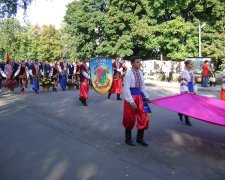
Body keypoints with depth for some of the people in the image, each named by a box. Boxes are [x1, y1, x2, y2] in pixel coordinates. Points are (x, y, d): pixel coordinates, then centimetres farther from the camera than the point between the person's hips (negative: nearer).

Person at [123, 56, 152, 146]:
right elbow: (126, 88, -18)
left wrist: (147, 97, 9)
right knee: (130, 119, 7)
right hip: (131, 96, -6)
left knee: (143, 118, 8)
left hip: (139, 96, 7)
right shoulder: (129, 73, -14)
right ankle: (128, 138, 27)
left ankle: (139, 138, 26)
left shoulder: (140, 73, 7)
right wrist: (131, 101, -23)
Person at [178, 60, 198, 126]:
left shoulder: (191, 71, 11)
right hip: (186, 91, -8)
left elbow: (193, 81, 16)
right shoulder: (184, 72, -14)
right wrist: (186, 92, -21)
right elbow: (183, 82, -18)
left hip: (191, 90, 8)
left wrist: (194, 91, 15)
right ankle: (187, 120, 8)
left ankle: (180, 113, 34)